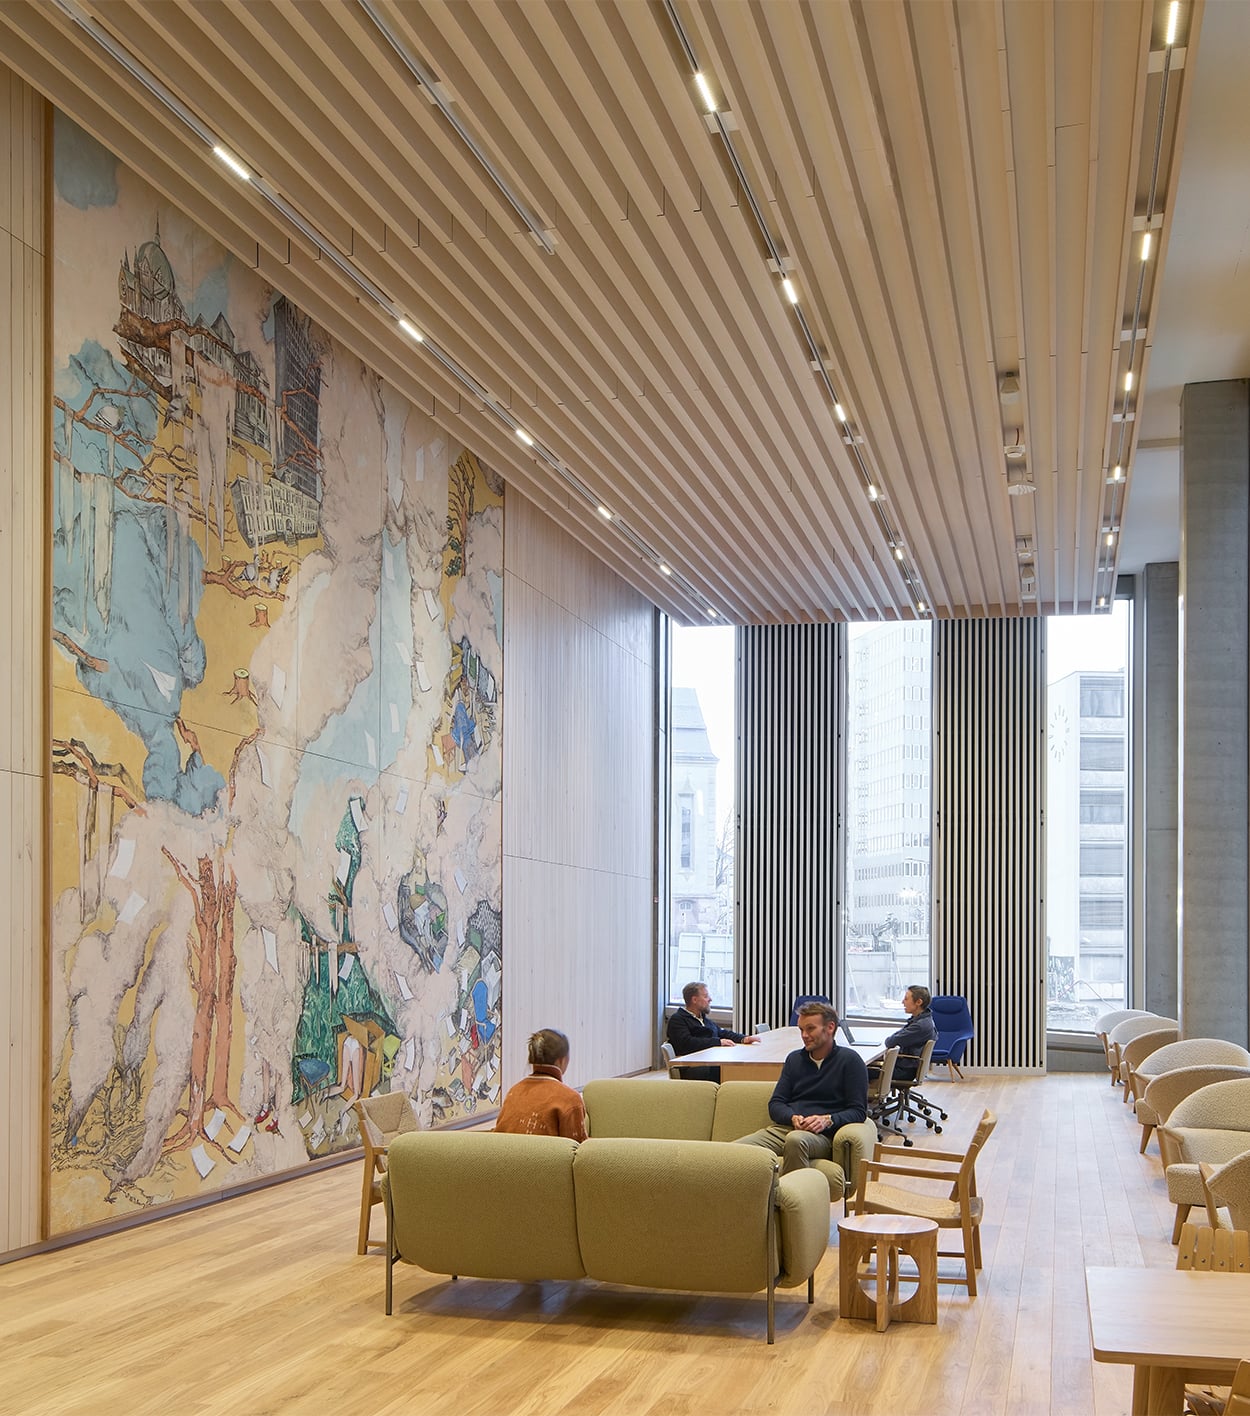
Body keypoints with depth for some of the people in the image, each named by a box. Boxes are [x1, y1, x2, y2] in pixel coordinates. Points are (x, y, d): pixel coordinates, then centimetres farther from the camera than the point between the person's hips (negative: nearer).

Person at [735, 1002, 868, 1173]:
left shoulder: (850, 1060, 8)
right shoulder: (795, 1059, 24)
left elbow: (859, 1111, 3)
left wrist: (828, 1120, -15)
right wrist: (793, 1118, -4)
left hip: (821, 1134, -4)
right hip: (784, 1127, 5)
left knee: (796, 1139, -43)